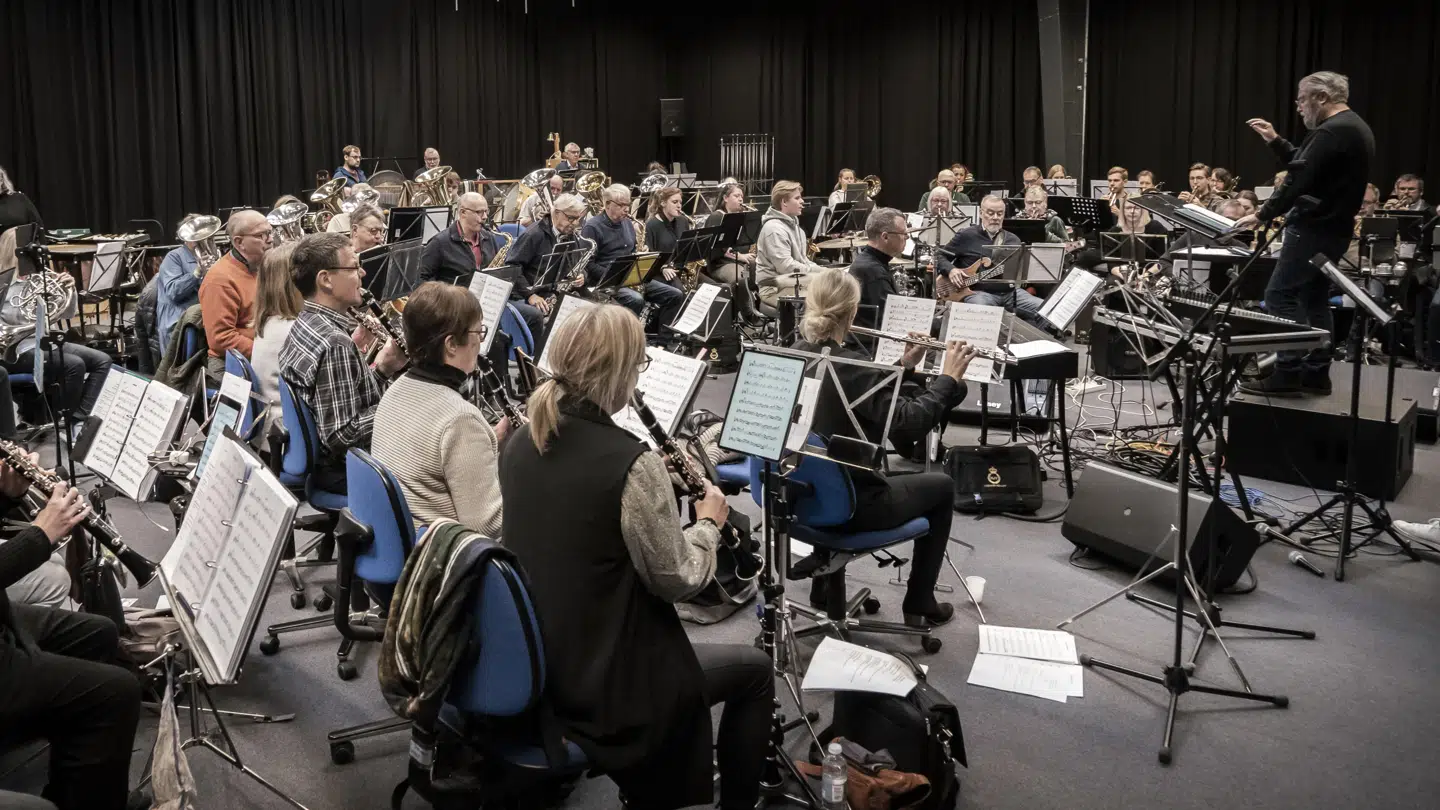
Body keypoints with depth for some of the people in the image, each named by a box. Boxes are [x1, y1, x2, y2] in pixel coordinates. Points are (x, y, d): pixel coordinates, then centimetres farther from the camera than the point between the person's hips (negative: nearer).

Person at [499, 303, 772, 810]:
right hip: (604, 681, -8)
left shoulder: (520, 445, -3)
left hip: (534, 663, 8)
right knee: (754, 669, 14)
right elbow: (678, 581, -16)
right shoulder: (631, 464, -26)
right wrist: (708, 523, 1)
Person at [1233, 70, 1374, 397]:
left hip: (1314, 228, -11)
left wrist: (1261, 215, -16)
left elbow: (1300, 181, -22)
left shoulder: (1332, 132, -18)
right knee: (1315, 298, 13)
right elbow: (1306, 166, 21)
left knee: (1280, 296, -8)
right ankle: (1316, 373, 15)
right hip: (1333, 228, 11)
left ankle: (1288, 373, -9)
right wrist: (1275, 140, 16)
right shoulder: (1354, 127, 16)